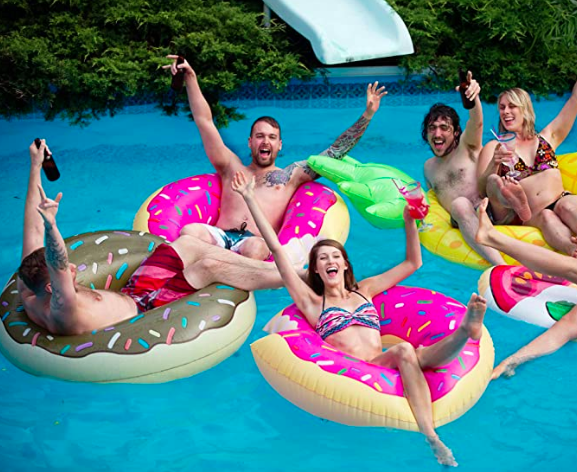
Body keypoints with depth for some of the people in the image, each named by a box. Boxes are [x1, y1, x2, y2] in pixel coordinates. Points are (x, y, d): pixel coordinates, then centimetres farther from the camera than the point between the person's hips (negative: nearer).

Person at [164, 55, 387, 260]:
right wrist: (191, 78, 21)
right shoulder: (232, 167, 28)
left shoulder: (292, 175, 25)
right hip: (219, 237, 2)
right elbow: (204, 120, 25)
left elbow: (336, 152, 22)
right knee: (189, 232, -33)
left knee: (255, 248, -40)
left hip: (256, 242, -1)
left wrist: (367, 114, 18)